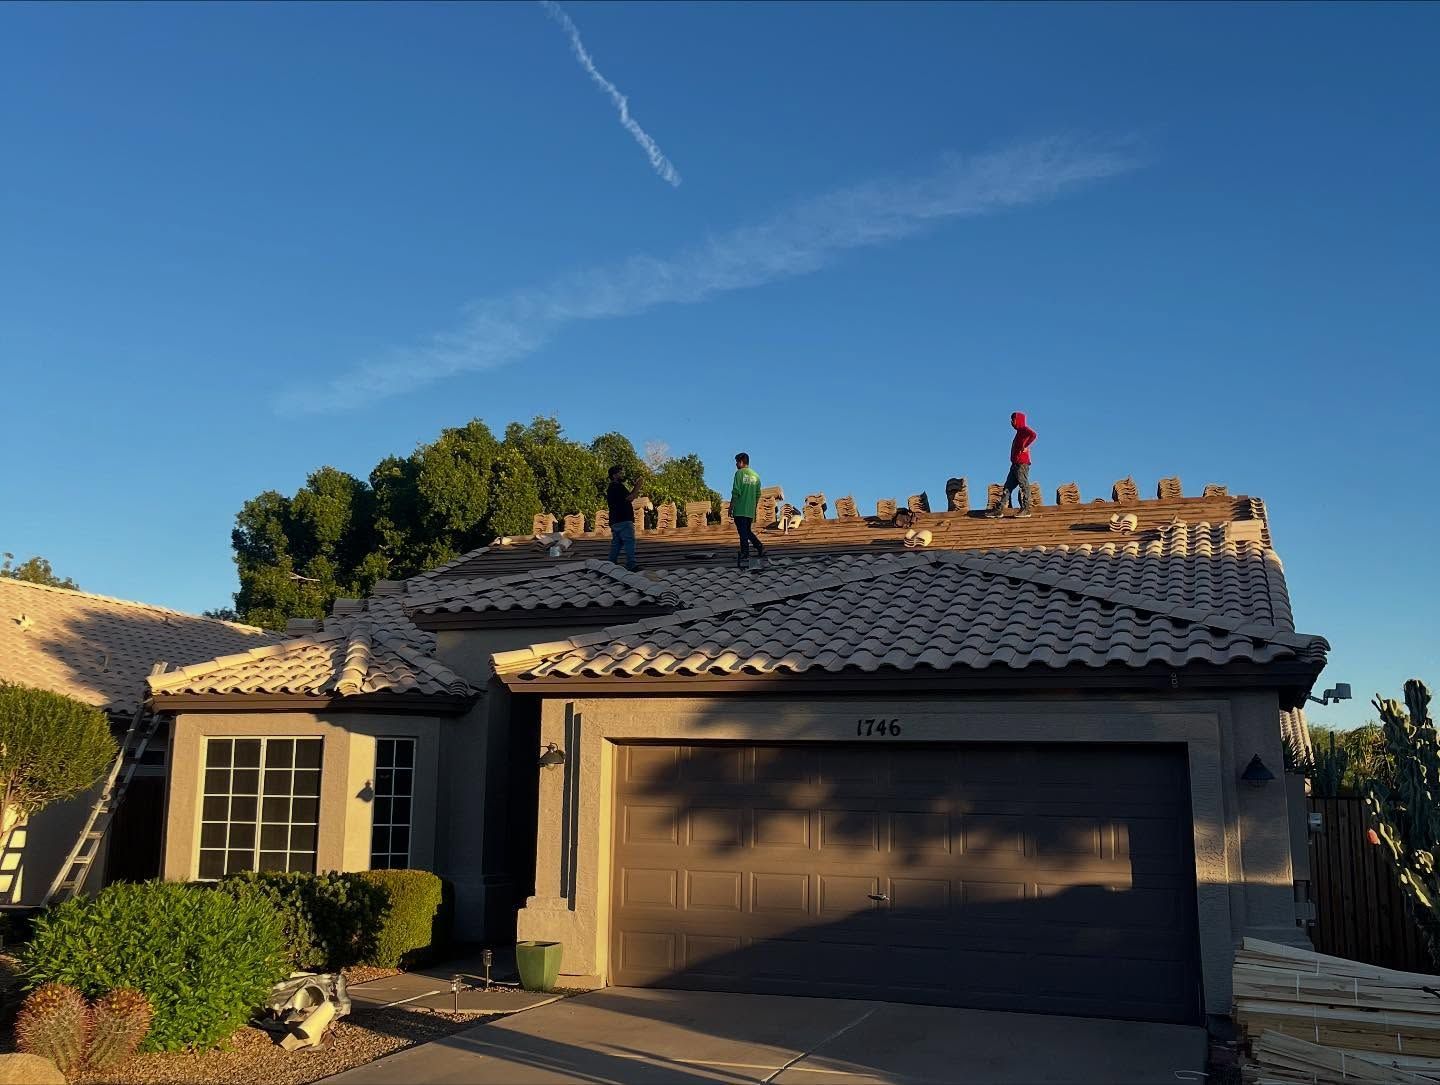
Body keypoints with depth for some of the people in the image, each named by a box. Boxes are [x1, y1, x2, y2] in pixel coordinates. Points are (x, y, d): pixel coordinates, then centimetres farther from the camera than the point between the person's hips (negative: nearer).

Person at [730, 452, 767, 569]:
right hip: (750, 511, 6)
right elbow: (758, 495, 14)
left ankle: (745, 558, -5)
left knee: (743, 534, -5)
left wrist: (731, 508, -7)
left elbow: (736, 492, -13)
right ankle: (760, 547, 6)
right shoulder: (756, 476, 13)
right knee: (748, 532, 19)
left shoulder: (739, 473, -7)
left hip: (740, 510, -6)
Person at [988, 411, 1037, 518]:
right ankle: (999, 510, 4)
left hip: (1022, 463, -10)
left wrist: (1025, 447, -21)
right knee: (1008, 486, 5)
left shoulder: (1024, 429, -5)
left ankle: (1026, 509, -7)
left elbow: (1033, 435, -25)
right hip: (1015, 464, 10)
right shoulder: (1019, 432, 24)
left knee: (1024, 485, -8)